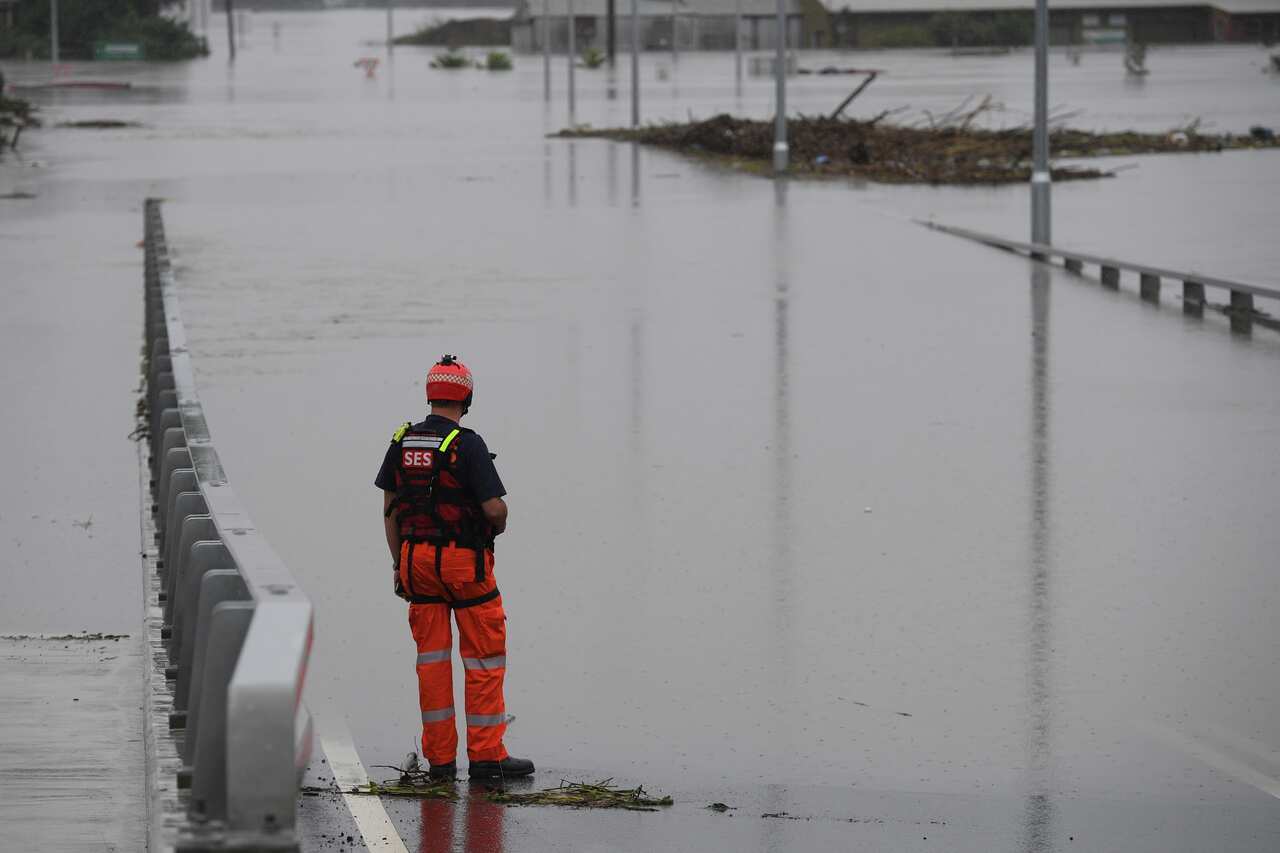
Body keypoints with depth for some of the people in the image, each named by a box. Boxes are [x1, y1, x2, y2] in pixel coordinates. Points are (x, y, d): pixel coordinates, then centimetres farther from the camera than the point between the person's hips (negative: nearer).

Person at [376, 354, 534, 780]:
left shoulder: (402, 442, 4)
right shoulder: (468, 445, -14)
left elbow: (390, 509, 7)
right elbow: (494, 508, -17)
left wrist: (399, 565, 15)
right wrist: (499, 524, 7)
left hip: (416, 558, 5)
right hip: (464, 562, -5)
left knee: (432, 657, 9)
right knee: (484, 657, 3)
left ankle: (439, 757, 9)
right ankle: (485, 754, 2)